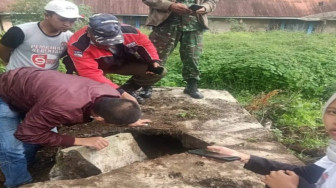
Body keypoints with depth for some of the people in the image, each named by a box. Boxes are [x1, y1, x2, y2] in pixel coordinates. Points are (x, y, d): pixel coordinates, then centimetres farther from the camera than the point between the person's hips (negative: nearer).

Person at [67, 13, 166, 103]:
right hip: (98, 66, -2)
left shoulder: (128, 31, -26)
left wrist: (154, 61, -19)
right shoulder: (79, 45, -37)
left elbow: (145, 44, -6)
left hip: (124, 61, 2)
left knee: (158, 71, -13)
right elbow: (91, 74, -41)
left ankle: (128, 90, 8)